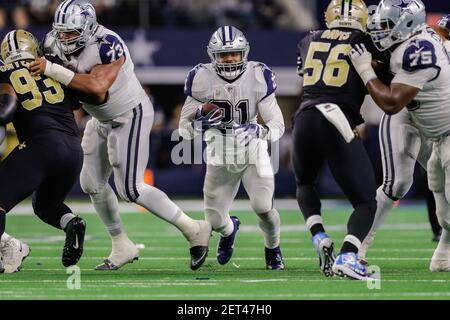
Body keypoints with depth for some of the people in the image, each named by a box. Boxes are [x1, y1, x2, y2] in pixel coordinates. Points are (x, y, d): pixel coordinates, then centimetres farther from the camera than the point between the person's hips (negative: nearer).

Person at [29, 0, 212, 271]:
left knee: (130, 188, -12)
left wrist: (53, 70, -42)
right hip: (103, 120, 9)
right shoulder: (58, 44, -7)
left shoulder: (107, 45, -31)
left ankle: (194, 230, 0)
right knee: (92, 183, 8)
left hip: (131, 116, -9)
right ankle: (122, 248, 22)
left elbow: (96, 86, -42)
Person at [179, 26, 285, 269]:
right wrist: (199, 123, -30)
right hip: (220, 156, 1)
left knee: (263, 207, -18)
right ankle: (229, 229, 42)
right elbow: (184, 128, -8)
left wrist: (260, 131, -34)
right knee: (214, 219, 1)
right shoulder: (202, 79, -13)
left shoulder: (258, 77, -14)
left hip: (253, 151, -1)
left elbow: (277, 125, -12)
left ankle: (273, 249, 15)